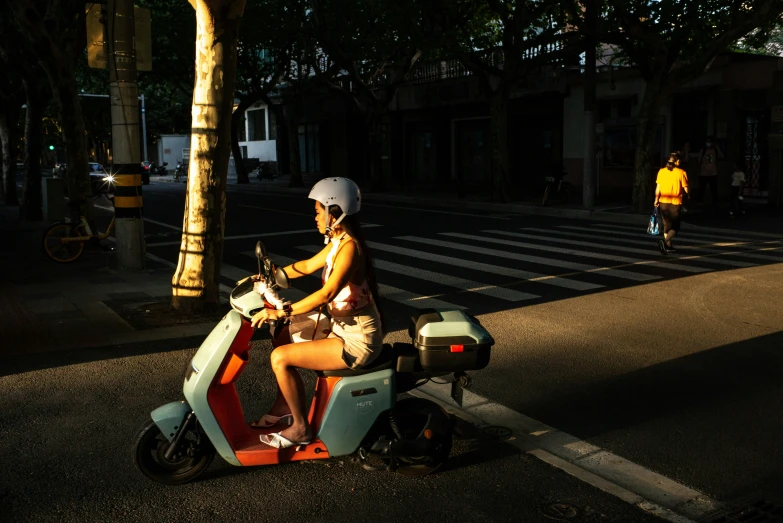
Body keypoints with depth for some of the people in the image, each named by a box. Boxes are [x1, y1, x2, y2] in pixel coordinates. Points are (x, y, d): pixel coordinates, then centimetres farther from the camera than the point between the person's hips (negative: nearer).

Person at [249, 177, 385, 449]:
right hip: (343, 325, 10)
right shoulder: (337, 241, 8)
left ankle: (300, 428, 2)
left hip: (357, 340, -10)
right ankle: (284, 407, 29)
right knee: (282, 337, 20)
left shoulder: (349, 247, -22)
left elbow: (327, 293, -33)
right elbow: (307, 266, 20)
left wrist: (282, 312, -31)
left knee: (280, 358, -14)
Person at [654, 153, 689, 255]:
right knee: (675, 227, 3)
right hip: (675, 203, -4)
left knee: (667, 225, 18)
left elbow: (658, 187, -1)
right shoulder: (681, 173, -7)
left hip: (663, 202, 4)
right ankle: (665, 241, -21)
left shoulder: (661, 171, 1)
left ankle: (669, 246, 24)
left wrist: (656, 200, 4)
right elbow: (685, 189, -3)